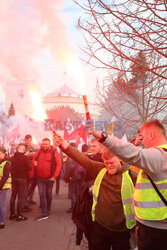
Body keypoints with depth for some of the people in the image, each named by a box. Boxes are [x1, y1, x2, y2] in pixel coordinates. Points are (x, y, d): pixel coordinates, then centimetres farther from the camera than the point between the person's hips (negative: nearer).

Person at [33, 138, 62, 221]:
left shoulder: (54, 152, -6)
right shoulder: (38, 152, 6)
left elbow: (59, 164, -10)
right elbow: (34, 160, 22)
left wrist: (54, 176, -14)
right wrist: (34, 163, -3)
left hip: (49, 178, -3)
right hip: (40, 177, 3)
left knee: (48, 194, 11)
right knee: (42, 194, -2)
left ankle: (48, 211, 26)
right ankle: (44, 213, 1)